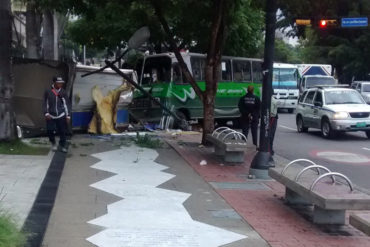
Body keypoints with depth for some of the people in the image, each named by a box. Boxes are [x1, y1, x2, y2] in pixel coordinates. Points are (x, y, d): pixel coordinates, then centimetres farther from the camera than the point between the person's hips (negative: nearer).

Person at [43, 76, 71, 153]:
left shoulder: (63, 92, -1)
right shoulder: (48, 92, -4)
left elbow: (67, 104, 3)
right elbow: (45, 103, 1)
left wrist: (68, 116, 0)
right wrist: (46, 113, -8)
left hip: (61, 116, 0)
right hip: (51, 116, 0)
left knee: (62, 132, -1)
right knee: (50, 131, -1)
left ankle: (62, 146, 18)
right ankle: (53, 144, 25)